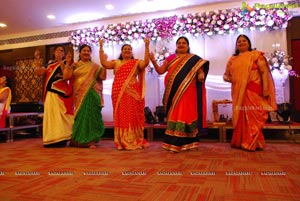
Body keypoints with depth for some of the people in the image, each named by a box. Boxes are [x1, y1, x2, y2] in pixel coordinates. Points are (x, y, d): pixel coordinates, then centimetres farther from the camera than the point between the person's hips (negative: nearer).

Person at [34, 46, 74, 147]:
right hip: (49, 93, 5)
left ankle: (60, 139, -8)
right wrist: (37, 60, 5)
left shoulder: (65, 63, 5)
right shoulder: (49, 63, 20)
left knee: (60, 114, -10)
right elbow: (39, 73, 9)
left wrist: (61, 62, -18)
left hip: (60, 92, -5)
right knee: (50, 114, 5)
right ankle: (51, 139, 12)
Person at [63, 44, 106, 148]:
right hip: (80, 95, 1)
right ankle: (80, 140, 17)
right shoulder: (75, 65, 11)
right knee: (81, 115, 3)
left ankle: (90, 140, 4)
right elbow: (65, 77, 1)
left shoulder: (95, 66, 10)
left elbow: (103, 77, -2)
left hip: (92, 95, -1)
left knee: (91, 115, -3)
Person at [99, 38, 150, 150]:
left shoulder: (136, 62, 9)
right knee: (121, 116, 4)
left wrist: (146, 47, -13)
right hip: (119, 93, 3)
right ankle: (121, 141, 12)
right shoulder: (116, 62, 15)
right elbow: (104, 63, 2)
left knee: (133, 115, -3)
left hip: (132, 93, -2)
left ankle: (135, 141, 4)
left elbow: (146, 62, -9)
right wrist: (101, 47, 1)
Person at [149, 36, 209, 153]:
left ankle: (188, 143, 7)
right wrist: (153, 61, -5)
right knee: (174, 116, 4)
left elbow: (201, 71, 0)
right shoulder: (170, 58, 15)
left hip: (188, 93, -2)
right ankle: (174, 143, 10)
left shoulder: (194, 59, 8)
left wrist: (201, 75, -23)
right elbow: (160, 71, 9)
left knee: (187, 115, -3)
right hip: (174, 93, 3)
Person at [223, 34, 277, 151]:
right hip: (238, 92, 4)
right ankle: (240, 142, 20)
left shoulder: (256, 55, 3)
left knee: (252, 116, -5)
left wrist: (265, 88, -13)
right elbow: (226, 74, 20)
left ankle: (252, 143, 4)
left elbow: (264, 71, -3)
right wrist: (227, 78, -5)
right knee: (240, 117, 9)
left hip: (253, 91, -4)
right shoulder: (232, 59, 15)